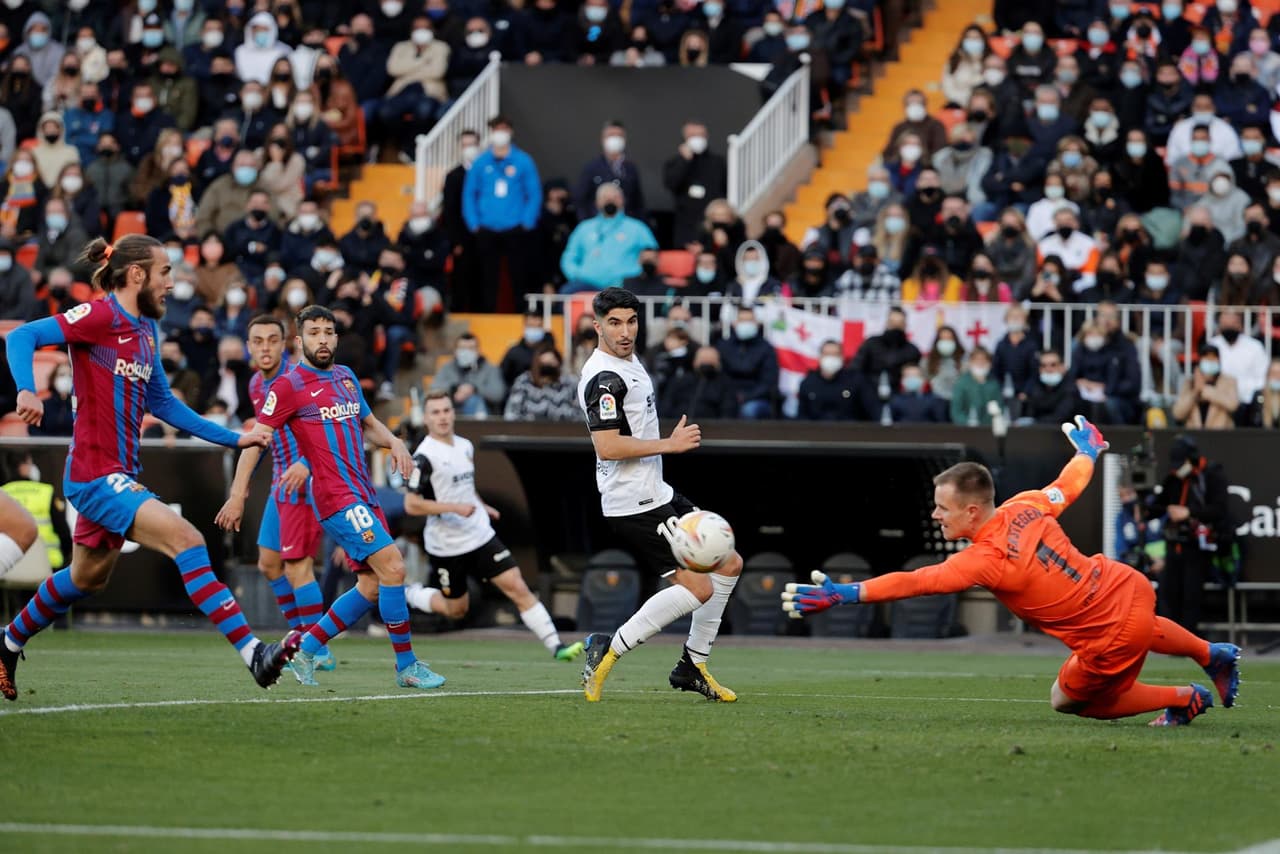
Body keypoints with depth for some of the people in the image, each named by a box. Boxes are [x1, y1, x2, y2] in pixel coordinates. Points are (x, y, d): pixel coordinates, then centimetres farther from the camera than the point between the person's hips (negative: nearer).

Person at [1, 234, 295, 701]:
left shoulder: (146, 329, 13)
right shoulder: (101, 316, -13)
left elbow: (161, 401, 24)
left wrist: (232, 438, 22)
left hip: (117, 477, 10)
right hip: (95, 475, -10)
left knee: (87, 578, 24)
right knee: (186, 539, -23)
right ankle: (253, 653, -28)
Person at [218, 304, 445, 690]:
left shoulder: (346, 377, 16)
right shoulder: (289, 386, -5)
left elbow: (368, 423, 29)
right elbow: (255, 441, -5)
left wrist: (395, 443, 7)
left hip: (363, 496, 8)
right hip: (336, 497, -8)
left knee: (372, 586, 5)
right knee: (392, 566, -17)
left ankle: (306, 648, 18)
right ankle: (407, 666, -10)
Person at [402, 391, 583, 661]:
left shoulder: (465, 446, 8)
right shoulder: (425, 456, -15)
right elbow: (411, 505, -20)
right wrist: (455, 507, -25)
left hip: (481, 535, 5)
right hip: (446, 545, -5)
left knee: (518, 588, -6)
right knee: (456, 610, 7)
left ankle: (555, 646, -9)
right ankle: (408, 594, 33)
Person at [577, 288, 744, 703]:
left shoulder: (629, 362, 15)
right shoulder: (604, 377, -18)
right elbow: (607, 446, -27)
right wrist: (670, 444, -20)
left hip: (657, 495, 11)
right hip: (634, 507, -11)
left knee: (729, 564, 14)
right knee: (698, 588, -16)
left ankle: (693, 665, 19)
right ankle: (609, 650, -11)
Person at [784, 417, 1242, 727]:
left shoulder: (986, 560, -26)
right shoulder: (1025, 506, -8)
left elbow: (912, 583, -31)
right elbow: (1070, 484, 11)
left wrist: (843, 594, -34)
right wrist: (1087, 451, 33)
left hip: (1112, 637, -7)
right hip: (1131, 586, 7)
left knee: (1067, 700, 21)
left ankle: (1184, 699, 24)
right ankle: (1213, 654, 58)